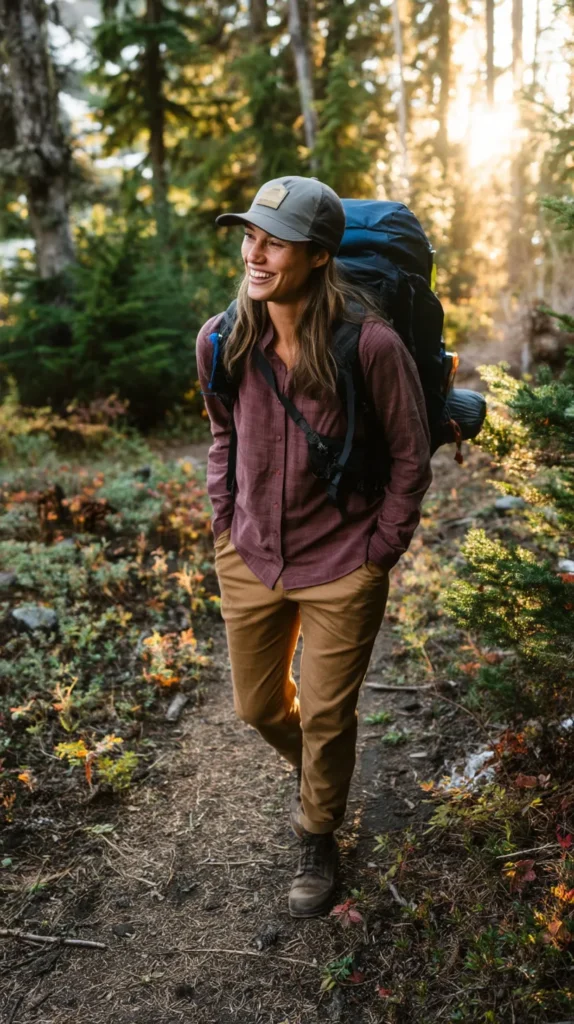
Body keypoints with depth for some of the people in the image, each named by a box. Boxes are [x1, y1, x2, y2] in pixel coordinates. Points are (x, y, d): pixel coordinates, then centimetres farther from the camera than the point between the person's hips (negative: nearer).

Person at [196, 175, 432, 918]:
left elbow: (410, 456, -9)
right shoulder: (221, 341, -10)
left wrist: (380, 552, -7)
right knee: (257, 705, 19)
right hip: (249, 558, 4)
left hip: (341, 569, -4)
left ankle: (318, 842, 38)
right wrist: (223, 523, 7)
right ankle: (313, 773, 54)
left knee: (326, 716, 9)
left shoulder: (370, 345, -23)